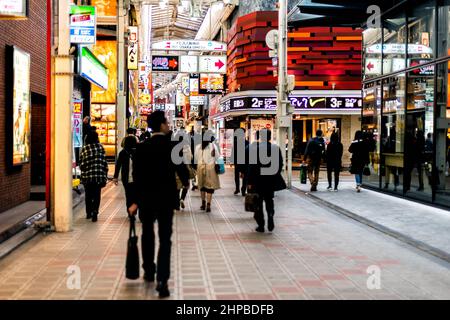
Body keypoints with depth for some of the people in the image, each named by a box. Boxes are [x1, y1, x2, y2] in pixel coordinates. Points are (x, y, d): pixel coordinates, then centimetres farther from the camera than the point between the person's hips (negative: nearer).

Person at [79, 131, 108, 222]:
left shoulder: (84, 148, -3)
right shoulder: (100, 147, 0)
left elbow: (81, 163, 0)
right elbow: (104, 162, 1)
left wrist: (83, 172, 15)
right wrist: (105, 175, 8)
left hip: (87, 175, 0)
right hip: (99, 175, 0)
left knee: (88, 195, 14)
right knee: (97, 195, 4)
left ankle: (89, 213, 22)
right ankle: (95, 214, -5)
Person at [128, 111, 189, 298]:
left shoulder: (141, 147, -5)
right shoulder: (173, 146, -9)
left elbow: (136, 176, -7)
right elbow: (181, 170, -5)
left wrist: (135, 201, -3)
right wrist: (185, 181, 19)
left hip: (146, 198, 2)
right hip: (166, 198, -2)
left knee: (147, 235, 20)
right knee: (165, 239, 0)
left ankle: (149, 272, 31)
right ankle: (162, 280, -11)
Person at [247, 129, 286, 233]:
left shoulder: (254, 148, -13)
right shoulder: (276, 148, -4)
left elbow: (251, 166, -11)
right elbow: (280, 165, 1)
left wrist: (250, 181, -6)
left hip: (258, 179, -3)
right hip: (271, 179, 3)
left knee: (258, 202, 8)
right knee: (269, 200, 18)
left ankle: (261, 225, 10)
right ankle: (270, 220, 0)